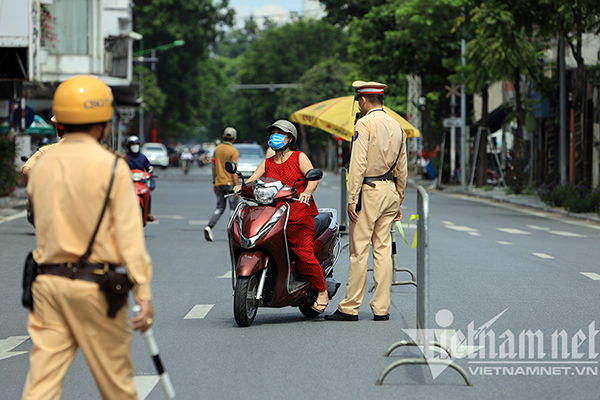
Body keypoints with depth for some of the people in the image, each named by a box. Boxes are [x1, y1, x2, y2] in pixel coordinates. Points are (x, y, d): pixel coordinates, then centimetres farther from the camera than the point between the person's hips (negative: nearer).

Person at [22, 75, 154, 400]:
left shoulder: (43, 165, 7)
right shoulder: (111, 166, -9)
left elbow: (43, 226, 13)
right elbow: (129, 233, -12)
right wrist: (143, 291, -11)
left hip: (48, 280, 5)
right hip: (95, 285, -4)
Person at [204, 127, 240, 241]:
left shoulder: (217, 149, 7)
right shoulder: (234, 151, -11)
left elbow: (214, 167, 12)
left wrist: (214, 182, 19)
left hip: (219, 183, 5)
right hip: (230, 183, -5)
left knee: (220, 207, 11)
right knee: (234, 208, 5)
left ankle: (209, 227, -9)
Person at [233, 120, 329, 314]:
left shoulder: (299, 158, 7)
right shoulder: (267, 163, 20)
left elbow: (313, 177, -7)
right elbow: (252, 180, 10)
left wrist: (307, 191, -28)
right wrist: (240, 187, -13)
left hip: (299, 213, -5)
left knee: (303, 253, -18)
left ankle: (322, 291, -1)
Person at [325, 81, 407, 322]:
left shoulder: (365, 124, -9)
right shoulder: (396, 126, 13)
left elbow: (358, 164, -15)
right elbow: (402, 168, 15)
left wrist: (352, 198, -14)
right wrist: (399, 201, 21)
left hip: (369, 190, -7)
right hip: (390, 190, 7)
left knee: (359, 250, -4)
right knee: (383, 249, 7)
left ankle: (350, 308, -2)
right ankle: (381, 308, 6)